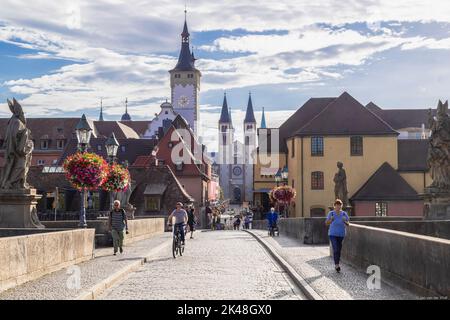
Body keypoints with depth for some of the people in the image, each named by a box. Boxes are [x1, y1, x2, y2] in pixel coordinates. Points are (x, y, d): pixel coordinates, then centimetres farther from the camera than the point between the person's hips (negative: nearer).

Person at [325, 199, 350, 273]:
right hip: (333, 234, -3)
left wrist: (345, 221, -23)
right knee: (335, 249, -14)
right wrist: (331, 220, -23)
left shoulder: (344, 214, -4)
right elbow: (326, 223, -3)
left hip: (341, 234, 3)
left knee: (339, 250, 11)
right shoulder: (331, 213, -9)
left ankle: (337, 264, 26)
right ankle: (337, 265, -12)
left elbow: (348, 224, -2)